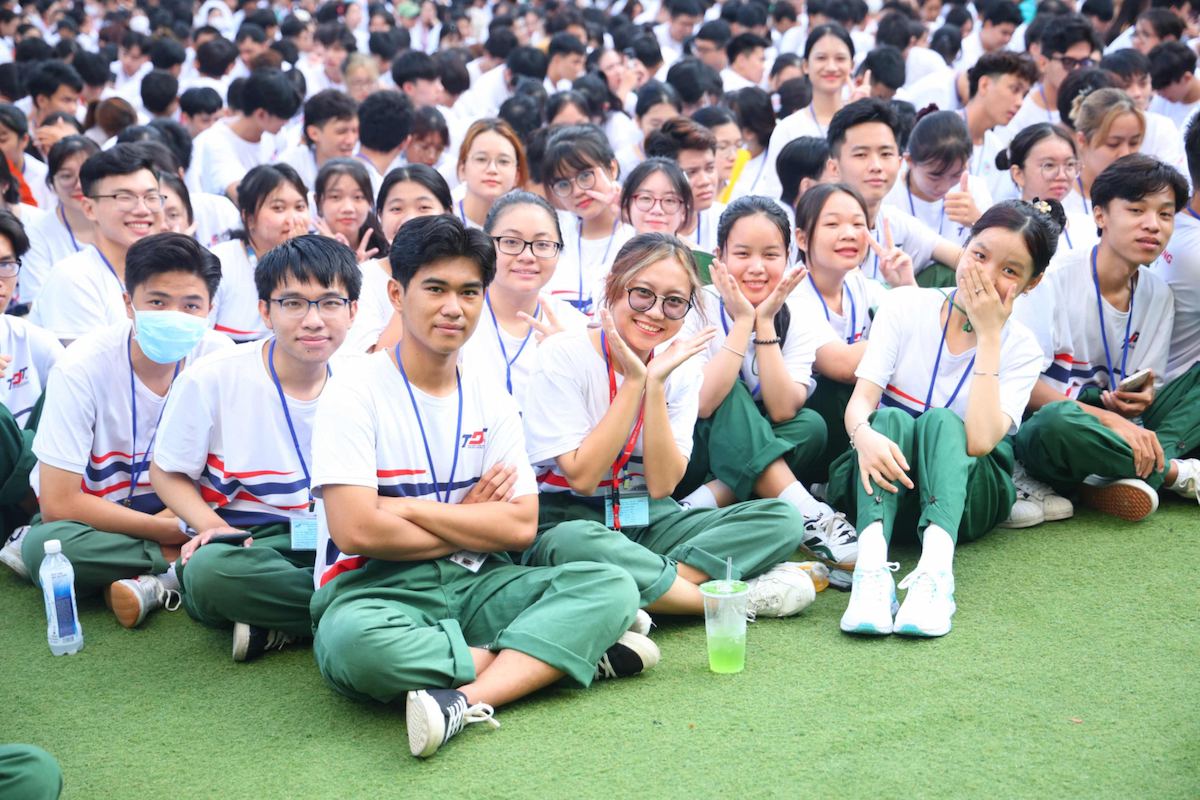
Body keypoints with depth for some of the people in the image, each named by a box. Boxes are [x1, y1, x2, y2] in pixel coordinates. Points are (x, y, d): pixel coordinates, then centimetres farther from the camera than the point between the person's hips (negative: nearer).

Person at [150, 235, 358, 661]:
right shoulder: (212, 379, -8)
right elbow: (166, 473, 2)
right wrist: (214, 526, -17)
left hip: (329, 545, 3)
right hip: (247, 543, -2)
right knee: (211, 569, -39)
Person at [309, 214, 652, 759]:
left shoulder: (492, 404, 10)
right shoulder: (355, 394, -5)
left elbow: (522, 526, 0)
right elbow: (356, 530, -16)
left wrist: (407, 509, -9)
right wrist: (468, 524, -3)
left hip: (473, 584, 5)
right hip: (374, 587, -4)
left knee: (612, 587, -17)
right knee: (354, 640, -40)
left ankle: (465, 701, -36)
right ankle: (565, 655, -24)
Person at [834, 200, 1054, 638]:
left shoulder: (1021, 349, -5)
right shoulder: (905, 305, -4)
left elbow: (979, 440, -22)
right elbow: (860, 401, -14)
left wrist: (988, 336, -20)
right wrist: (864, 434, -39)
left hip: (963, 494, 0)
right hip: (888, 480, 0)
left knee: (941, 420, -30)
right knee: (890, 419, -30)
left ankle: (937, 565, -54)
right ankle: (872, 564, -53)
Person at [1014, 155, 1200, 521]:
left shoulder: (1159, 295, 6)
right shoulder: (1056, 277, -11)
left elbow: (1145, 392, 8)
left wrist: (1141, 400, -17)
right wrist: (1108, 418, -26)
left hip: (1120, 429, 6)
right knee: (1057, 422, -40)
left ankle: (1139, 473, -25)